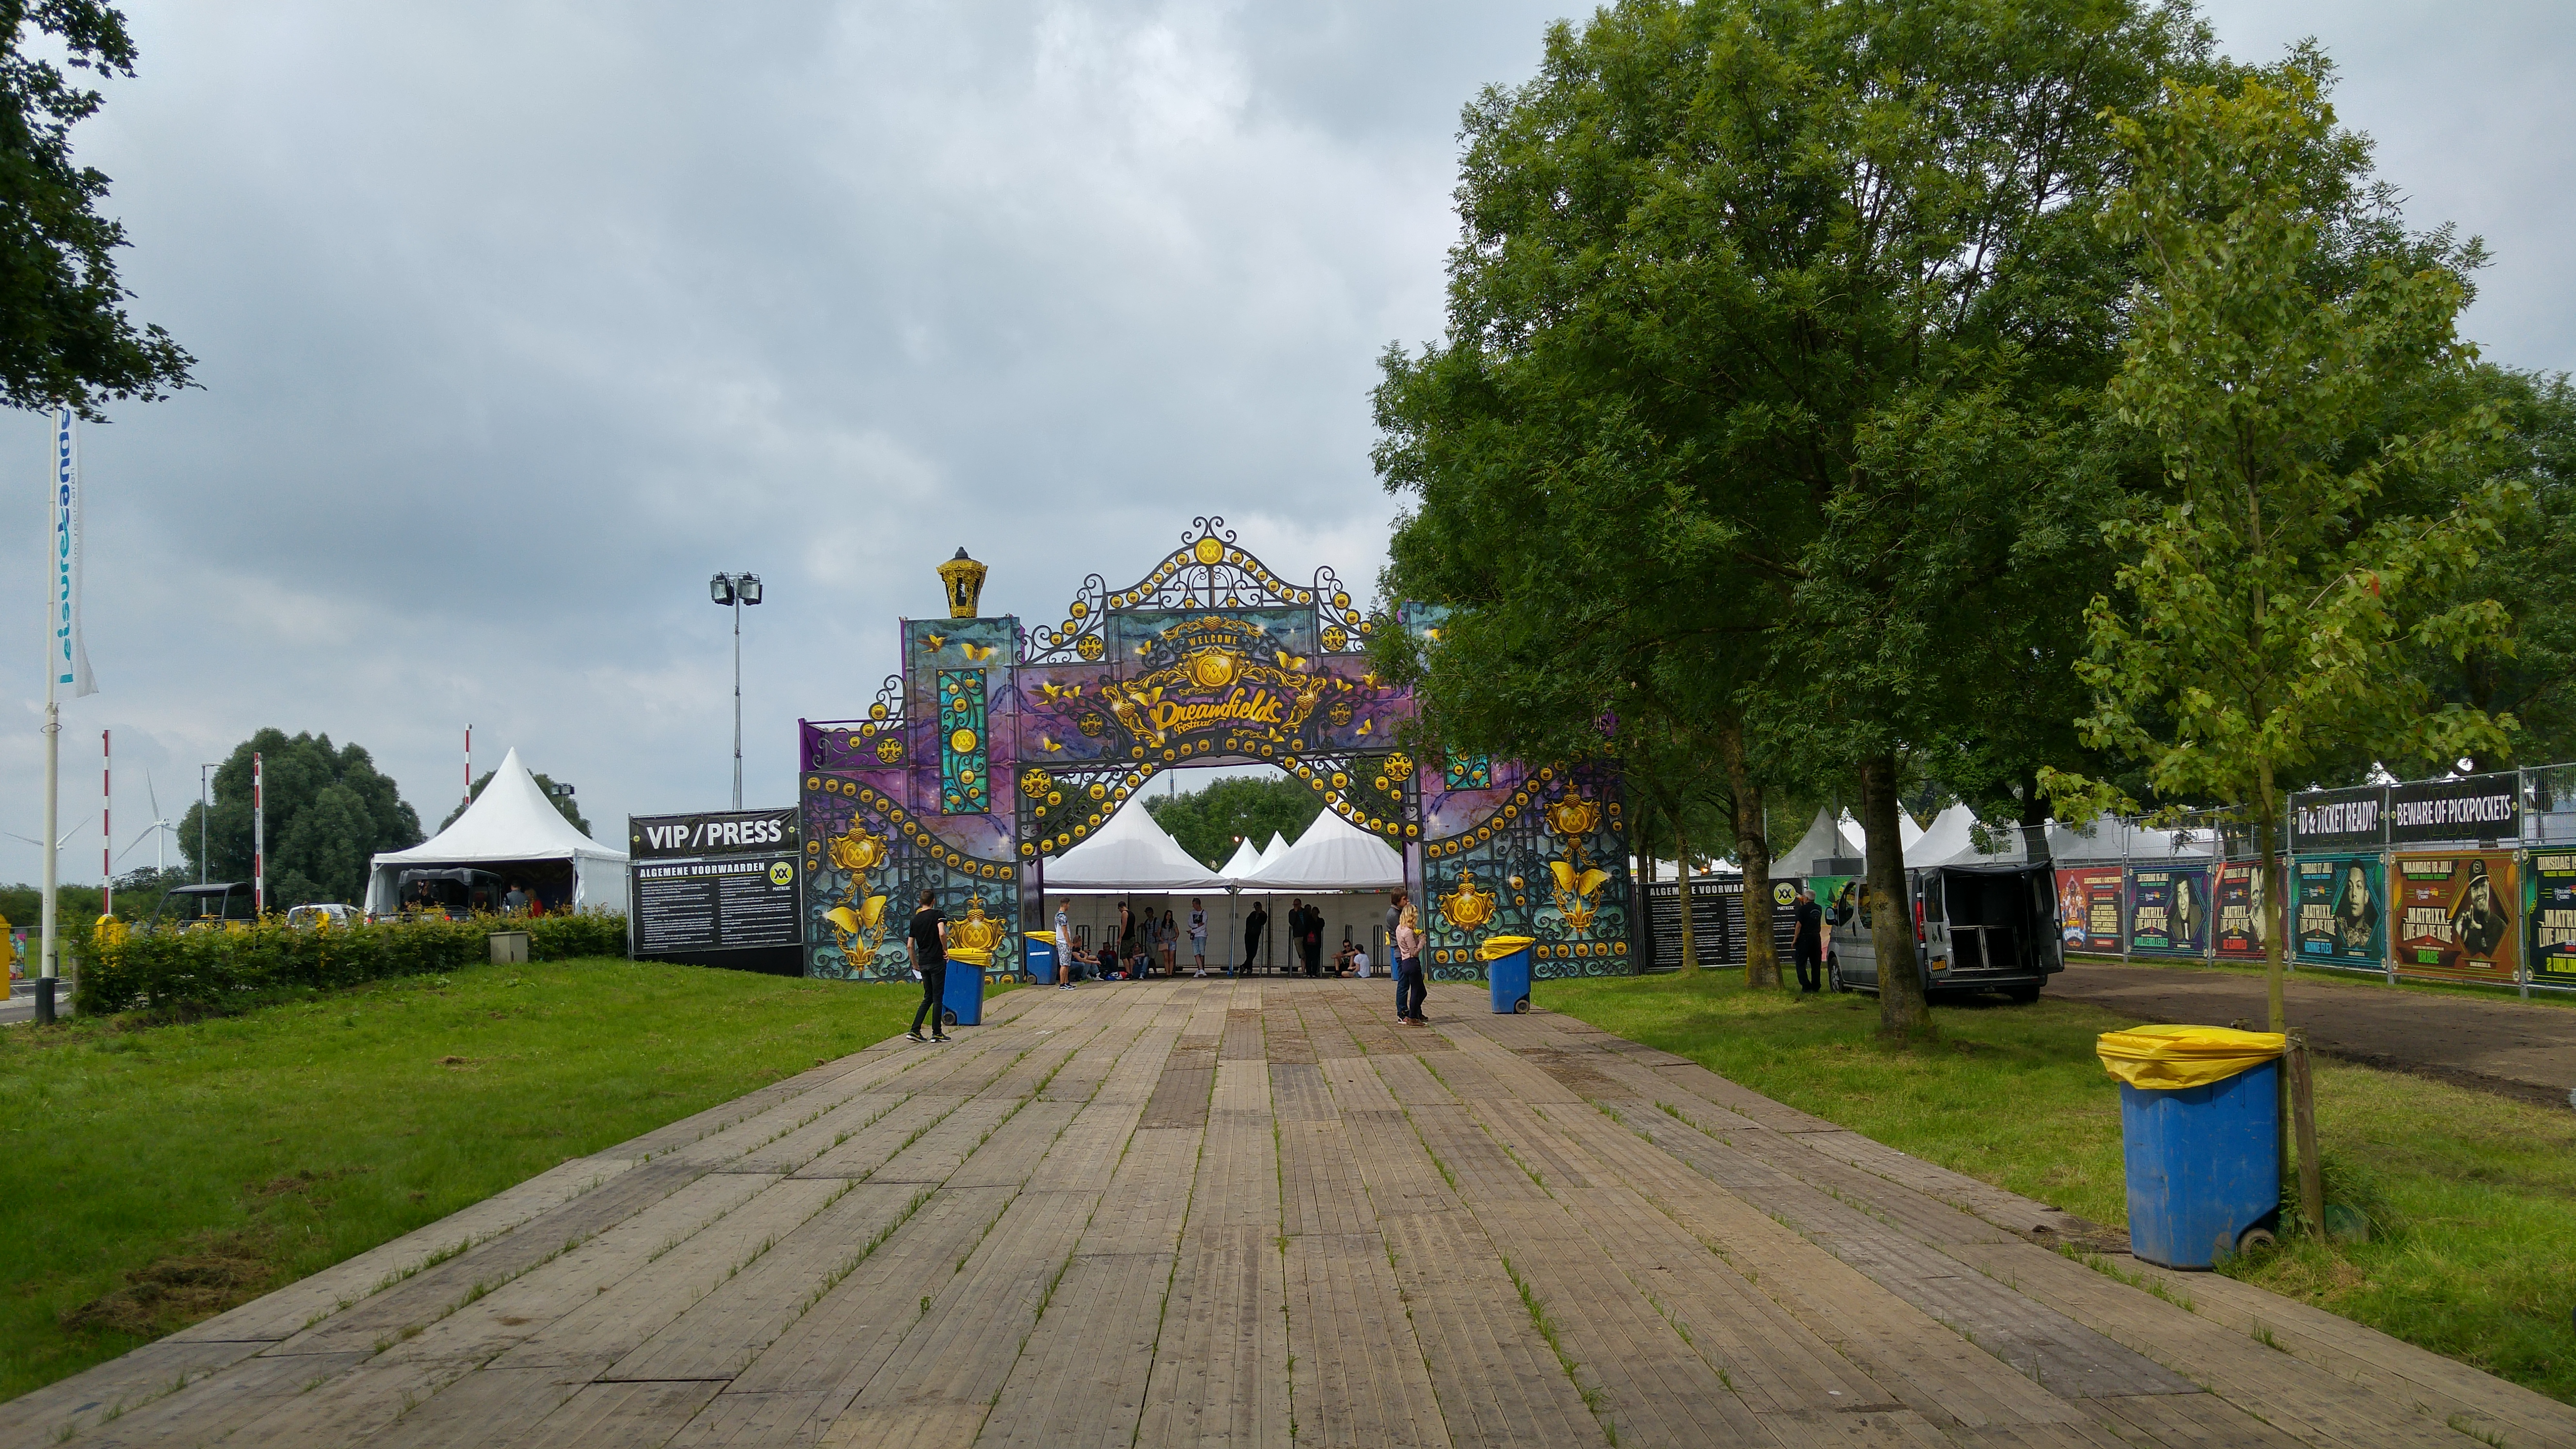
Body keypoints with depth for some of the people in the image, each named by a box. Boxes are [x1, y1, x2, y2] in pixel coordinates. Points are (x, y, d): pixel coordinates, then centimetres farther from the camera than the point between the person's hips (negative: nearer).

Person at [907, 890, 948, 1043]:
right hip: (937, 961, -6)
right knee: (937, 997, 0)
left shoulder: (915, 919, 12)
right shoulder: (937, 914, -5)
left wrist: (915, 964, 25)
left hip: (923, 962, 6)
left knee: (928, 998, 14)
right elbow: (942, 933, -23)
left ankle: (915, 1030, 6)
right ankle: (937, 1033, 2)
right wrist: (945, 950, -7)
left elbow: (911, 946, 13)